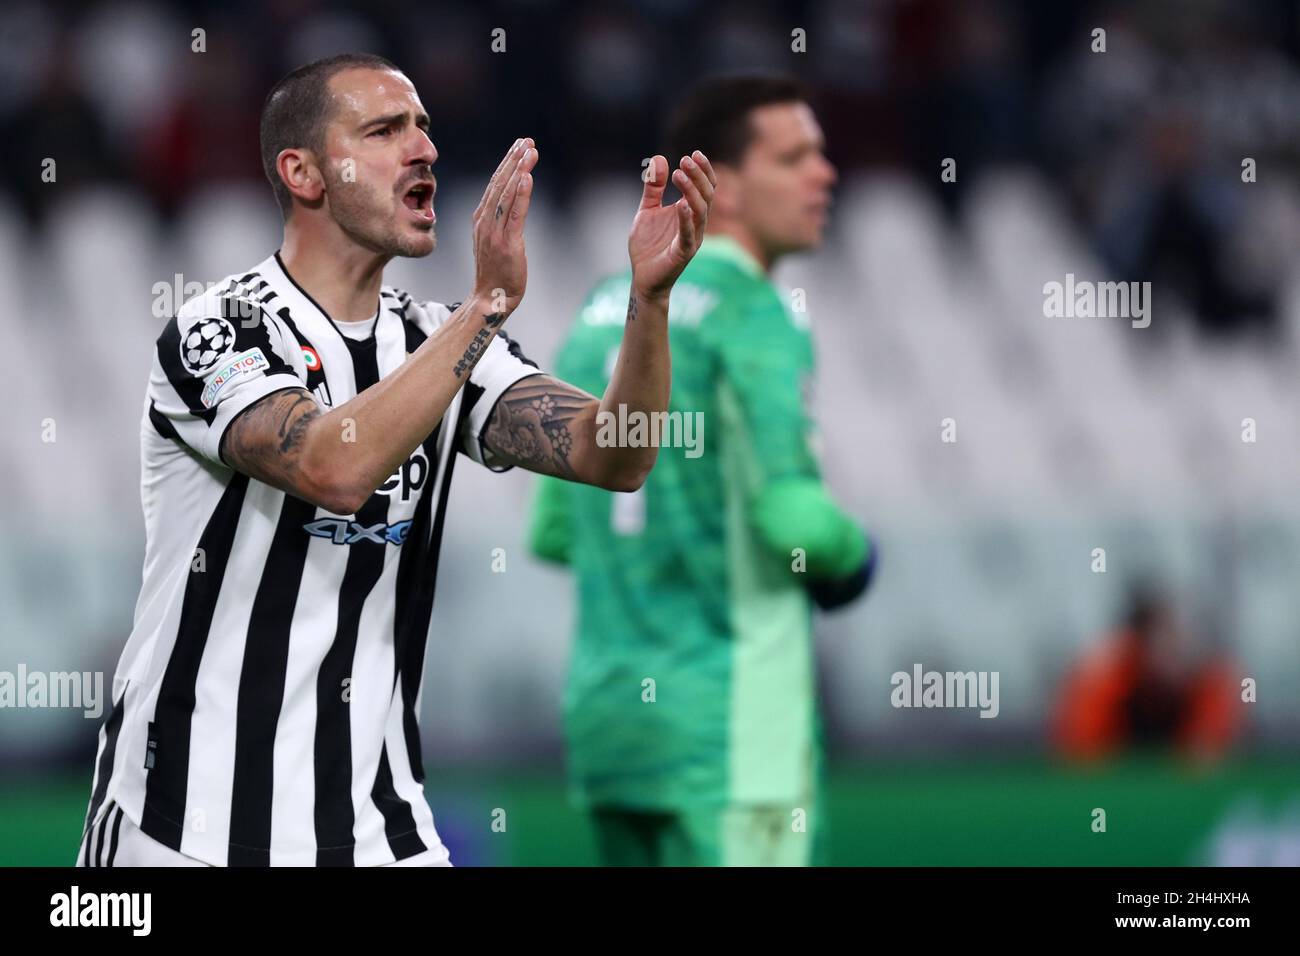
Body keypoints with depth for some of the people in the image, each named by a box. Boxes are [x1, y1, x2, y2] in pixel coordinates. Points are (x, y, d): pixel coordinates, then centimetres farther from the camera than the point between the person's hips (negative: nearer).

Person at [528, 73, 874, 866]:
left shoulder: (603, 313, 14)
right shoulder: (751, 314, -10)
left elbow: (552, 531, 17)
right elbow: (793, 515, -19)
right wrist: (853, 554, 2)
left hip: (605, 708, 8)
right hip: (727, 724, -8)